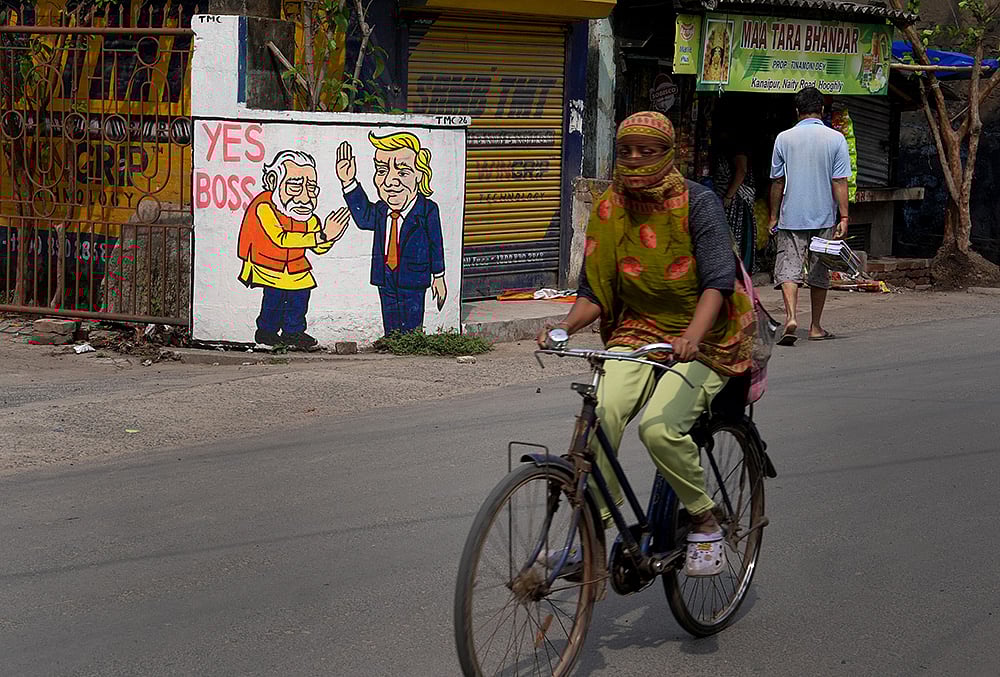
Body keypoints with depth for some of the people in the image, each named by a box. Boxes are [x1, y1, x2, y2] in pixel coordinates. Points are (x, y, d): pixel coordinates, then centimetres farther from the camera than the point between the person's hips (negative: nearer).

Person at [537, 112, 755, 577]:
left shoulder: (697, 203, -9)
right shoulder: (609, 210, 4)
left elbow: (718, 279, -20)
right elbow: (594, 292, 4)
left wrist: (692, 335, -38)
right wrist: (565, 326, -17)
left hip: (704, 340, -4)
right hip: (637, 333, 4)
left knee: (659, 427, -27)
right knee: (601, 411, -26)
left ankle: (706, 523, -3)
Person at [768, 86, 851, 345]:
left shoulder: (784, 138, 0)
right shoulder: (836, 139, -3)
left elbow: (777, 181, 3)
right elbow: (840, 182, -6)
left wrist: (774, 217, 11)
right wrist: (843, 217, -3)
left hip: (791, 217, 0)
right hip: (823, 217, 1)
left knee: (788, 268, -2)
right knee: (819, 272, 11)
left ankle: (791, 316, -24)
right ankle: (816, 327, 19)